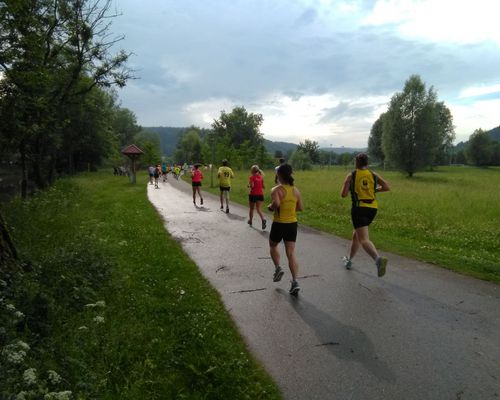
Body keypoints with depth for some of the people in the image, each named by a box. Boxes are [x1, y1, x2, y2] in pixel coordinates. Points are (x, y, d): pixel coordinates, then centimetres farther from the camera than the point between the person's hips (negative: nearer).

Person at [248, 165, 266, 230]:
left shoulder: (251, 177, -8)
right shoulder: (261, 177, 6)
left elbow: (252, 186, -21)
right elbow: (264, 187, 7)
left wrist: (249, 186, -1)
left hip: (253, 195, -3)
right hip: (260, 195, 3)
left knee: (251, 209, 16)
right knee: (259, 209, 0)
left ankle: (250, 221, 34)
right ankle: (263, 220, -26)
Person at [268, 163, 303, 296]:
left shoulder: (276, 189, -12)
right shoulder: (296, 190, 5)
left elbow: (276, 203, -31)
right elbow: (300, 208, 11)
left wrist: (271, 207, -10)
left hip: (279, 224, -4)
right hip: (292, 224, 4)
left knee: (273, 246, 25)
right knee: (291, 253, 3)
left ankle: (278, 268, 11)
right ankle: (295, 282, -6)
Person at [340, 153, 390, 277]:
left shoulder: (351, 175, -1)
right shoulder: (373, 174, 8)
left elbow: (343, 194, -6)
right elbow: (387, 187, 1)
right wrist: (374, 190, 15)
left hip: (359, 208, -5)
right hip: (372, 208, 5)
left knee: (363, 239, -13)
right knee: (356, 234, 24)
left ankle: (378, 259, -39)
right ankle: (349, 260, 37)